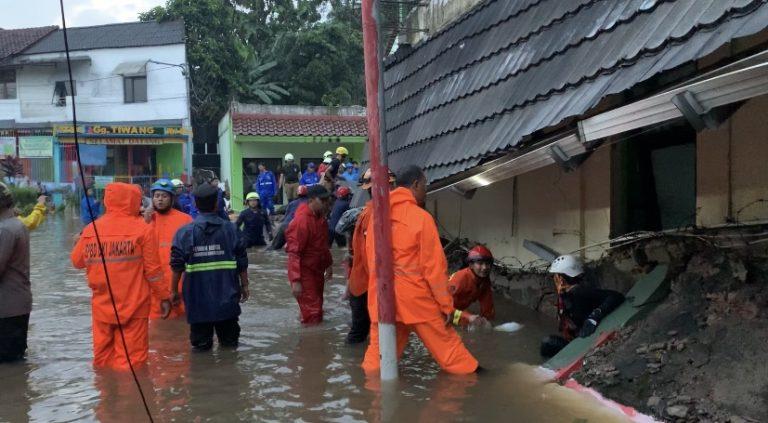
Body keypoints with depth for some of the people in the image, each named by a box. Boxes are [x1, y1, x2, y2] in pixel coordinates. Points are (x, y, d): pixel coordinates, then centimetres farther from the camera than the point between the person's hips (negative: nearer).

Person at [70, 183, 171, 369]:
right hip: (134, 306, -4)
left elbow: (76, 261, 13)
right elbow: (153, 269, -7)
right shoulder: (142, 229, -8)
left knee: (103, 359, 15)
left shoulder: (91, 229, 1)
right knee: (131, 359, 2)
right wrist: (164, 296, 3)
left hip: (102, 306, 4)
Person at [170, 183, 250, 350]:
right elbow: (242, 262, 0)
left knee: (201, 344, 8)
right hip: (226, 297, 1)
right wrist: (244, 286, 12)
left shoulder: (185, 232, -6)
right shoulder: (230, 229, -2)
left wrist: (174, 290, 5)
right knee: (230, 341, 16)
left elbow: (177, 266, -6)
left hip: (198, 298, -1)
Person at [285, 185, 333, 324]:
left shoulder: (320, 217, 6)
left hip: (318, 271, 9)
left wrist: (328, 264, 22)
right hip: (305, 274, -9)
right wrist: (295, 280, -27)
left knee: (317, 309, 18)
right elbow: (294, 253, -25)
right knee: (312, 314, -7)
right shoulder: (301, 221, -23)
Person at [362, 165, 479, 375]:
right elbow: (434, 266, -11)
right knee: (445, 342, 11)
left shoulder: (378, 215, 3)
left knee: (380, 348, 12)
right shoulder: (421, 217, -13)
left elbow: (370, 258, 9)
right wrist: (447, 304, -4)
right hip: (415, 296, -4)